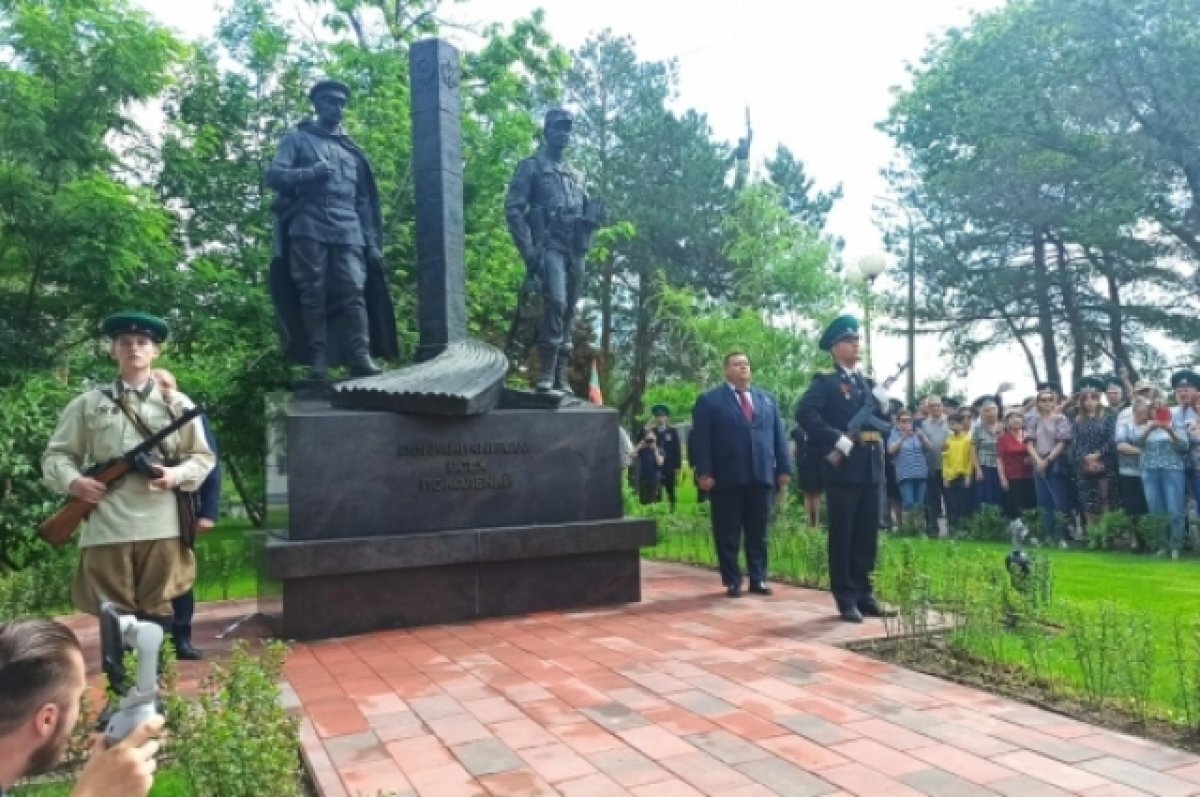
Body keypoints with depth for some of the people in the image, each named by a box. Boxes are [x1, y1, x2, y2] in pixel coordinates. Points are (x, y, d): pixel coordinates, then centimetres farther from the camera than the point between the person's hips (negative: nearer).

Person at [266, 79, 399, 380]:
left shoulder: (352, 150, 26)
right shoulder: (298, 138, 16)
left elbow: (364, 199, 21)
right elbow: (273, 174, 3)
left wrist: (373, 241, 11)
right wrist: (311, 173, -13)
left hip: (349, 233, 2)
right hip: (309, 230, -2)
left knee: (354, 293, -10)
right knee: (313, 295, -4)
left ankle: (361, 357, -15)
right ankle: (318, 359, -4)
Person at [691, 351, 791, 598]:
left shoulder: (767, 399, 17)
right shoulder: (709, 400, 3)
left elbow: (778, 435, 14)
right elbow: (701, 440, -4)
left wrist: (784, 468, 6)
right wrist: (704, 473, -13)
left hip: (761, 476, 4)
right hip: (727, 479, -4)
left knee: (758, 533, 9)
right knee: (728, 534, 3)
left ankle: (758, 579, 18)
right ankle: (732, 581, 12)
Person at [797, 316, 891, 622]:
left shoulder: (870, 384, 19)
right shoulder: (825, 382, -3)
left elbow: (884, 424, 22)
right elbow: (805, 414, -18)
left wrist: (885, 407, 2)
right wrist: (836, 440, -19)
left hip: (872, 468, 7)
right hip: (844, 469, -6)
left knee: (868, 534, 11)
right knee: (843, 535, 1)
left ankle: (864, 593, 22)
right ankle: (846, 598, 8)